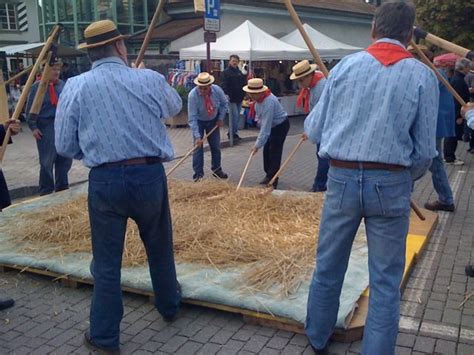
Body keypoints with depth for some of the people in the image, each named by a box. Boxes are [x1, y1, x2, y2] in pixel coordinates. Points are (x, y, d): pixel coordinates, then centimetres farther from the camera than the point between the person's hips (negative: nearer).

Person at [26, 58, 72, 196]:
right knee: (47, 162, -1)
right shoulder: (37, 86, -6)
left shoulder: (62, 84, 9)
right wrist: (33, 127, -10)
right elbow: (30, 109, -6)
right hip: (46, 127, -5)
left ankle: (62, 188, 24)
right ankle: (46, 192, 10)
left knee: (64, 159, 10)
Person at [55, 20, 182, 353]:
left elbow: (65, 146, -1)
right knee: (160, 248, 22)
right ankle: (169, 305, 44)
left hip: (104, 181, -1)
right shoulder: (149, 79, -3)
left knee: (106, 261, 11)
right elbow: (175, 106, 19)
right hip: (150, 175, 1)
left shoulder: (75, 86, -4)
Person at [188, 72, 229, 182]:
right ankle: (198, 173, -1)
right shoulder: (193, 95, -32)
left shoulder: (217, 90, -24)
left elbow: (224, 104, -1)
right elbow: (192, 118, -31)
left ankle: (217, 170, 24)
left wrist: (221, 118, -8)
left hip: (213, 120, 3)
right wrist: (197, 136, -35)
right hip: (198, 122, -3)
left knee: (216, 146, 8)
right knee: (198, 146, -8)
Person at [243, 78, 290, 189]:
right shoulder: (259, 97, -10)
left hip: (280, 125, -9)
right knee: (267, 150, 11)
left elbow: (266, 127, -38)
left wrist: (258, 145, -36)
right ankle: (269, 175, 25)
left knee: (274, 152, -9)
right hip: (271, 125, 9)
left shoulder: (268, 102, -37)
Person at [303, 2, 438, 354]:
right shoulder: (423, 76, -2)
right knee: (385, 282, 10)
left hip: (342, 179, 2)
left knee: (328, 267, 18)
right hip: (391, 184, -2)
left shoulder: (344, 66, 1)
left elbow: (314, 131, 4)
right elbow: (425, 150, -2)